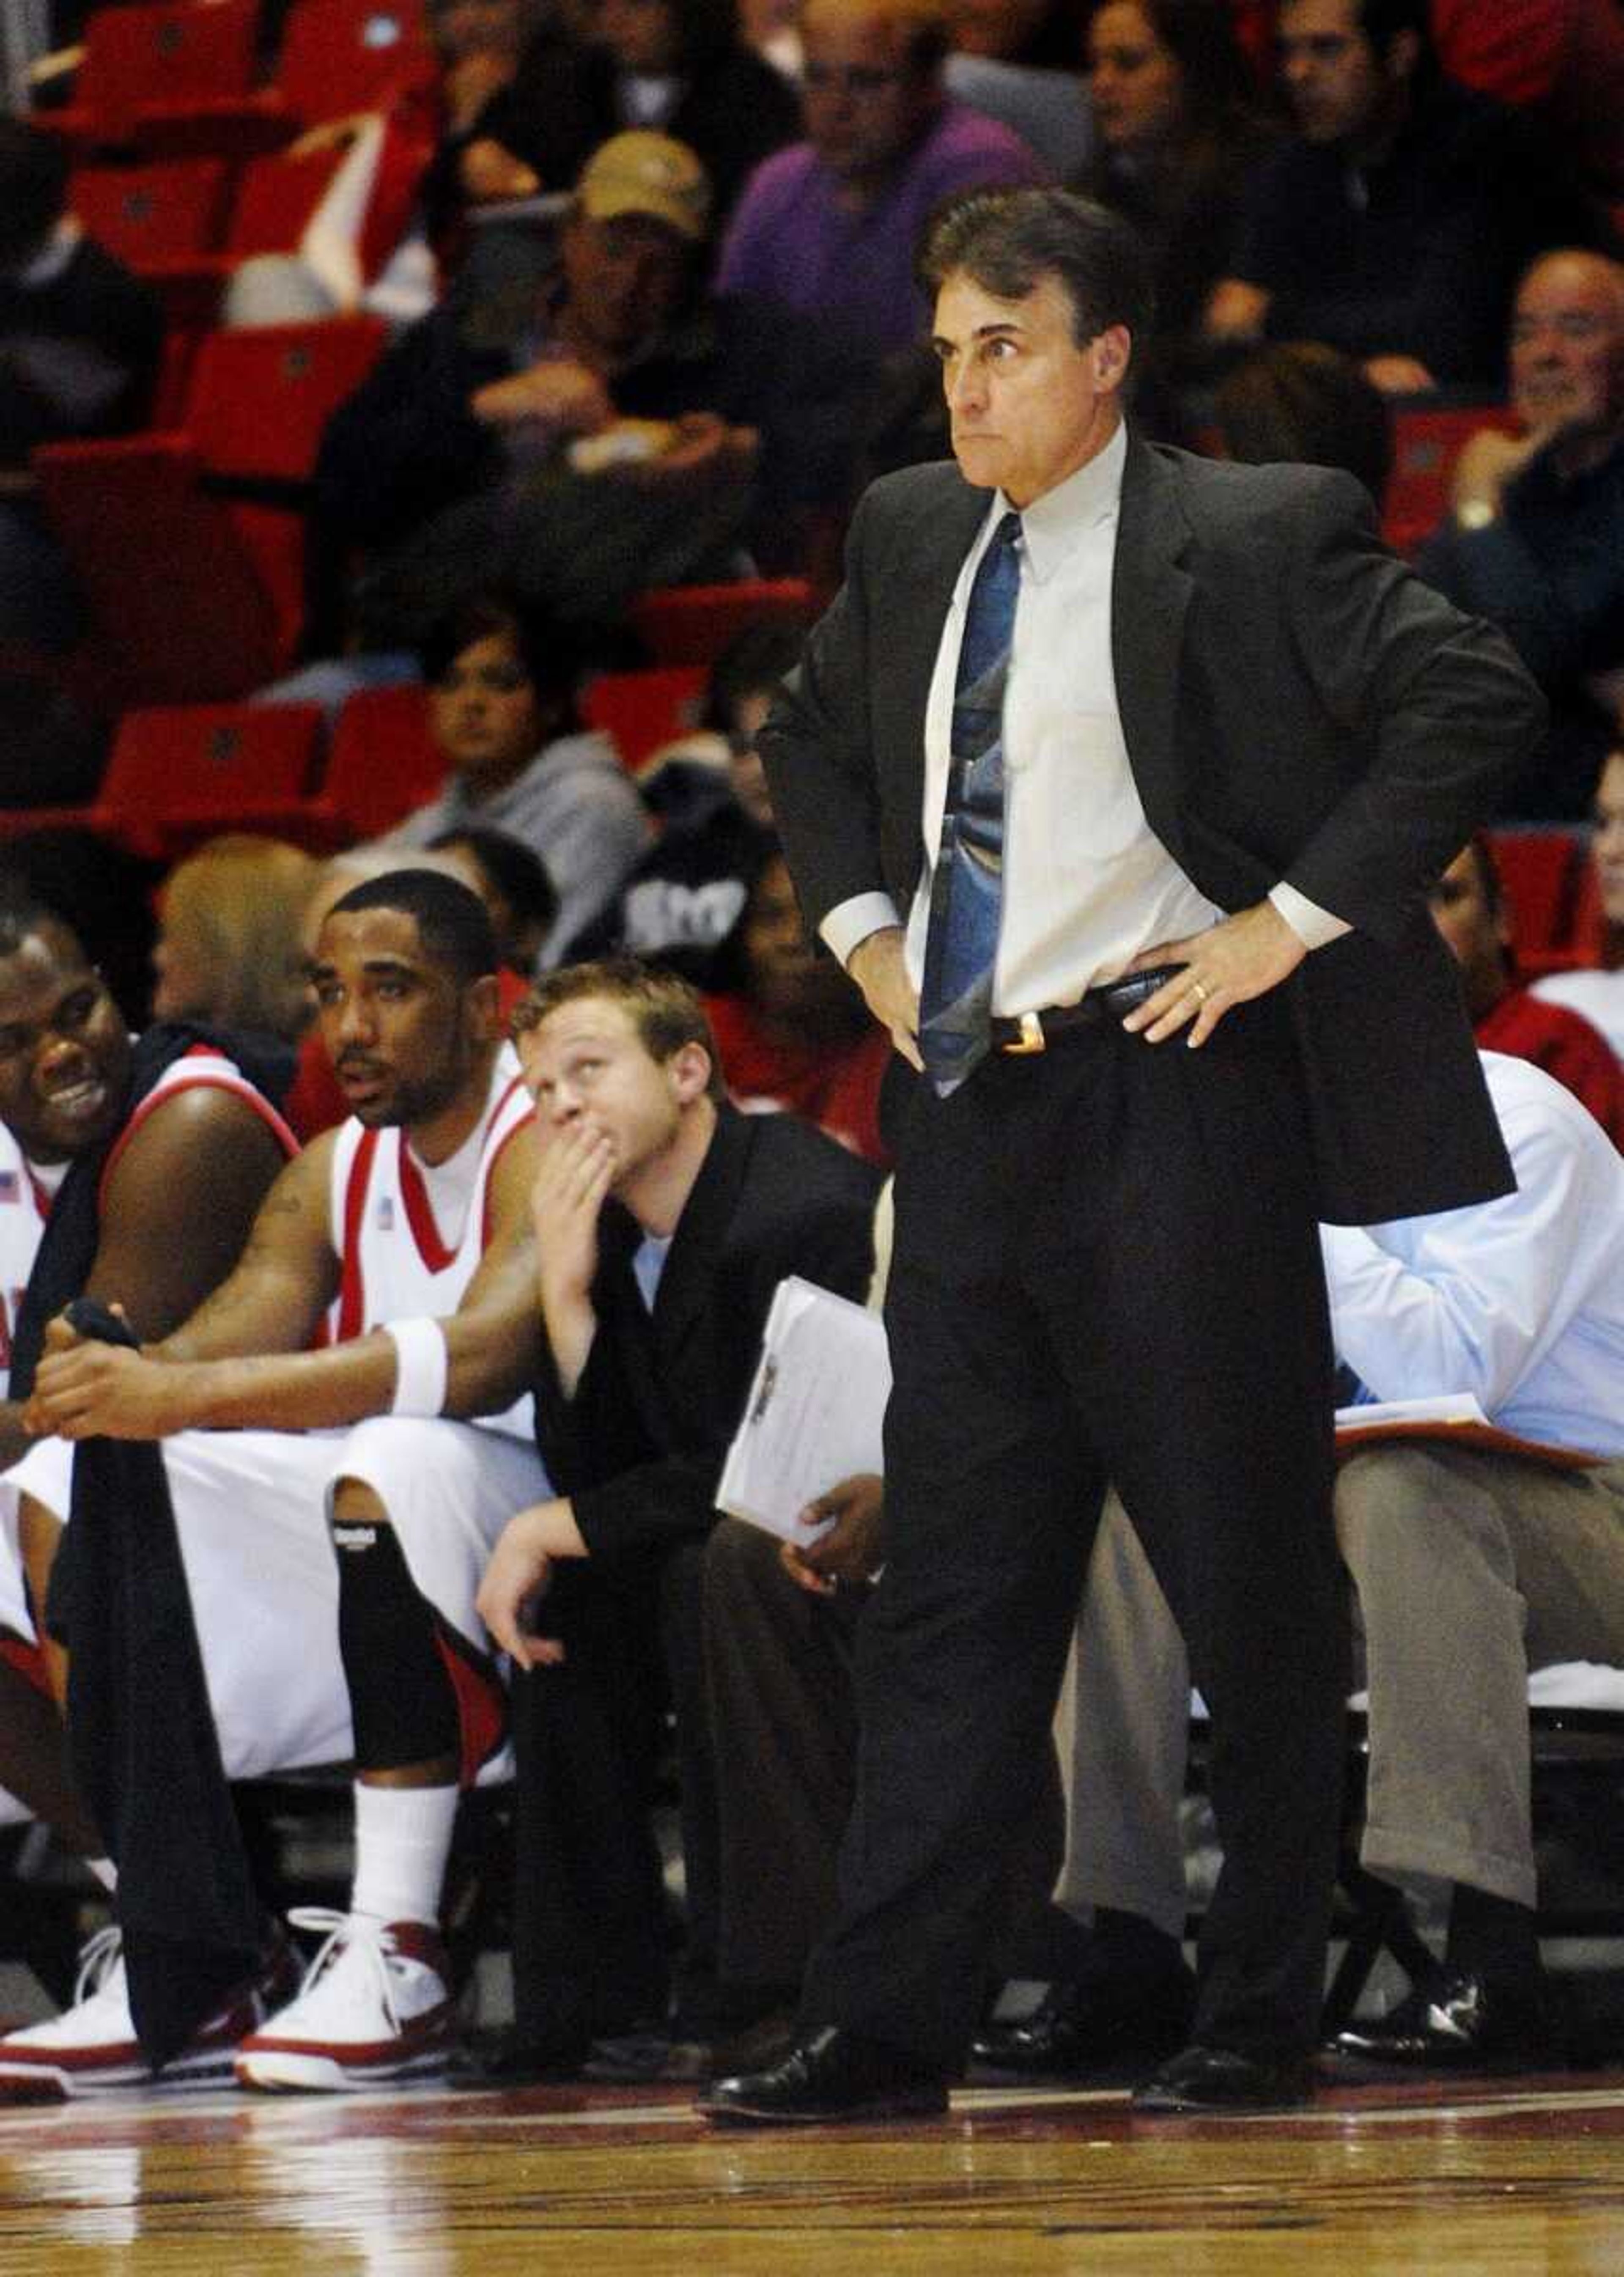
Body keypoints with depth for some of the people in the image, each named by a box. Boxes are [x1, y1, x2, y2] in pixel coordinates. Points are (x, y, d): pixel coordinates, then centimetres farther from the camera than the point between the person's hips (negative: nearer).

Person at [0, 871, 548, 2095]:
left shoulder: (544, 1144, -13)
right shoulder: (334, 1175, 12)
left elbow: (486, 1352, -32)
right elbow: (236, 1334, 0)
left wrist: (185, 1394, -39)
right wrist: (113, 1378, -25)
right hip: (362, 1530, 8)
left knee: (393, 1464, -39)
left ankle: (398, 1959, -35)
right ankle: (180, 1978, -13)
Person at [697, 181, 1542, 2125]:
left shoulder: (1250, 541, -9)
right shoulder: (910, 537, 12)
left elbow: (1473, 699, -15)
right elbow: (812, 735, 29)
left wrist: (1292, 922, -16)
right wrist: (861, 925, 13)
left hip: (1167, 1097, -6)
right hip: (963, 1101, 6)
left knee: (1244, 1575, 2)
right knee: (952, 1574, 6)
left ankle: (1260, 2021, 11)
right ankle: (887, 2031, 7)